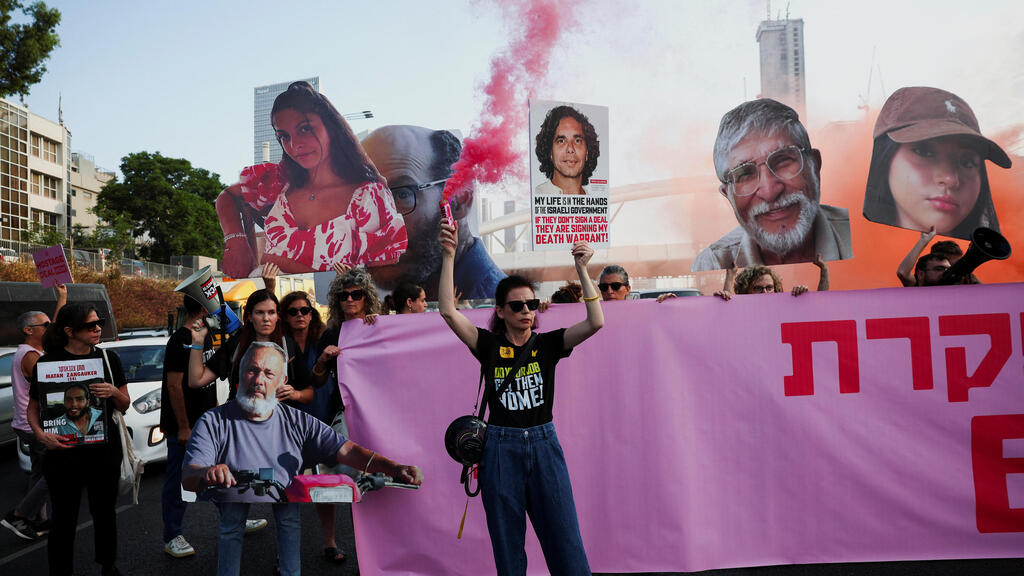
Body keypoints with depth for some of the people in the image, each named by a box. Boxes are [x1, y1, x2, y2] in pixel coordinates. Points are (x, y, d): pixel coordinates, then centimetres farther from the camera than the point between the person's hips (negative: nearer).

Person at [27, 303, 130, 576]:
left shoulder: (108, 358, 2)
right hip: (64, 452, -3)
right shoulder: (47, 363, -6)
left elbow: (125, 406, 8)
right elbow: (33, 408, 0)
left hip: (105, 451, 3)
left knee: (104, 512, 15)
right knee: (64, 517, 5)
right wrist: (41, 434, -19)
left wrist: (114, 392, -14)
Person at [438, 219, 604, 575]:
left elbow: (596, 322, -11)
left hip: (544, 444, 1)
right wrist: (449, 255, -17)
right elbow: (448, 311, -11)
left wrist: (582, 270, -17)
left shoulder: (548, 344, 2)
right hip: (500, 448, 0)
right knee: (507, 547, 10)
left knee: (565, 543, 4)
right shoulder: (489, 346, 0)